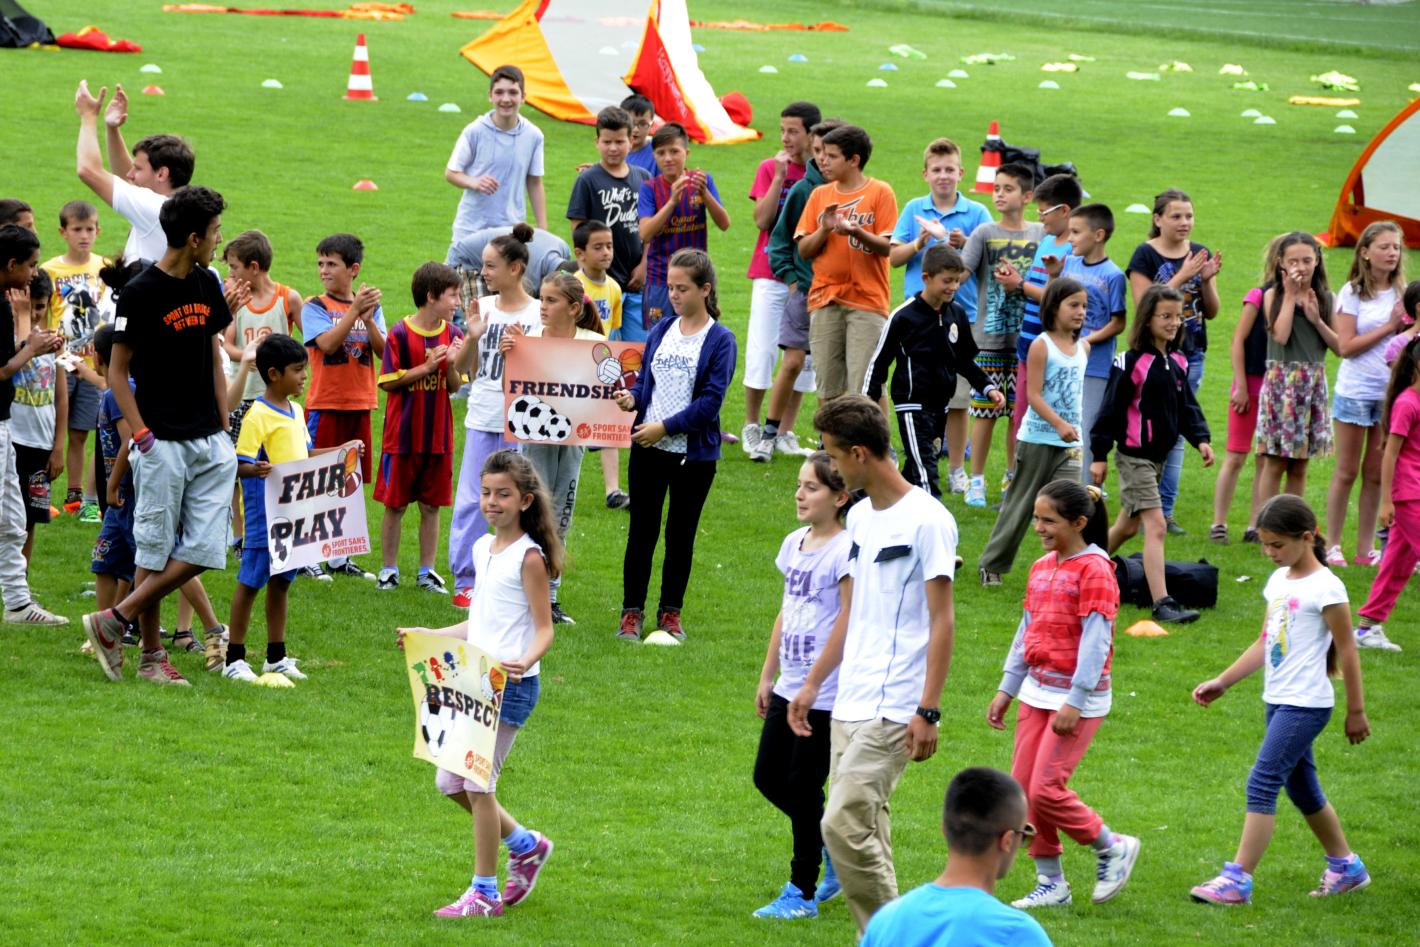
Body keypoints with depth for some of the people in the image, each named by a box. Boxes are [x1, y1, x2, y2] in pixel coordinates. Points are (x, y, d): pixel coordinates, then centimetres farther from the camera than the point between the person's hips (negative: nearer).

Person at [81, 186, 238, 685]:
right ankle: (151, 655, 10)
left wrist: (225, 431, 12)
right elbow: (118, 371, -6)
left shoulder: (207, 285, 10)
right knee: (156, 550, 0)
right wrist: (141, 435, -14)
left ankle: (116, 621, 8)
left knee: (203, 549, -1)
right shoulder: (140, 293, -10)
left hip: (210, 442, 6)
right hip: (163, 442, -6)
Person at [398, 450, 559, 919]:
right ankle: (525, 844, 30)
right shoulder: (482, 548, 12)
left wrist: (525, 661, -31)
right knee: (449, 782, 11)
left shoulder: (528, 557, -11)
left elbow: (543, 629, -12)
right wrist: (428, 636, 21)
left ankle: (485, 893, 5)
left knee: (478, 783, -6)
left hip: (512, 686, -8)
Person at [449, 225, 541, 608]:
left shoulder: (538, 314, -4)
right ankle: (464, 579, 8)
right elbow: (461, 367, 8)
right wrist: (472, 338, -9)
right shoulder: (483, 308, 6)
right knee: (471, 500, 2)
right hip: (482, 417, 3)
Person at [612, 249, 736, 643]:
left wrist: (665, 426, -16)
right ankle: (632, 611, 13)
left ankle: (671, 611, 20)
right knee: (642, 530, 5)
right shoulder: (661, 332, 7)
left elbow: (710, 401, -13)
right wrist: (632, 398, -9)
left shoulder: (720, 340, -7)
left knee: (681, 534, 9)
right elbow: (645, 380, 14)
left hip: (694, 454, -3)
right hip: (648, 449, 3)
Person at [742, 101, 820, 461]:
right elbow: (762, 219, -9)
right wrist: (779, 176, -14)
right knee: (762, 349, -3)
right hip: (771, 273, -1)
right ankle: (752, 428, 8)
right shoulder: (770, 168, 2)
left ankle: (785, 434, 12)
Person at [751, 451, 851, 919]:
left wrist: (815, 684, -18)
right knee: (768, 776, 12)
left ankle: (802, 893, 10)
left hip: (825, 695, -9)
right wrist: (767, 676, 18)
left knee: (803, 786, -1)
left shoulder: (845, 551, -16)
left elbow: (847, 626, -17)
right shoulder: (794, 544, 9)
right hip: (790, 687, 9)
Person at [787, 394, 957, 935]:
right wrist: (813, 683, 24)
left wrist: (928, 711, -18)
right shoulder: (860, 517, 14)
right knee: (863, 832, 8)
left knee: (845, 825, -15)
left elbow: (942, 621, -13)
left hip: (893, 709, -9)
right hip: (850, 706, 9)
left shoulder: (926, 520, -11)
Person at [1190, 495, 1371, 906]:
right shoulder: (1279, 581, 11)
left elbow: (1347, 650, -9)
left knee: (1263, 782, -13)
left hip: (1306, 704, -9)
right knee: (1301, 787, 16)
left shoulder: (1324, 588, -13)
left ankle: (1237, 879, -13)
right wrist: (1222, 682, 13)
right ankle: (1345, 866, 30)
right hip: (1278, 700, 9)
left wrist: (1356, 710, -6)